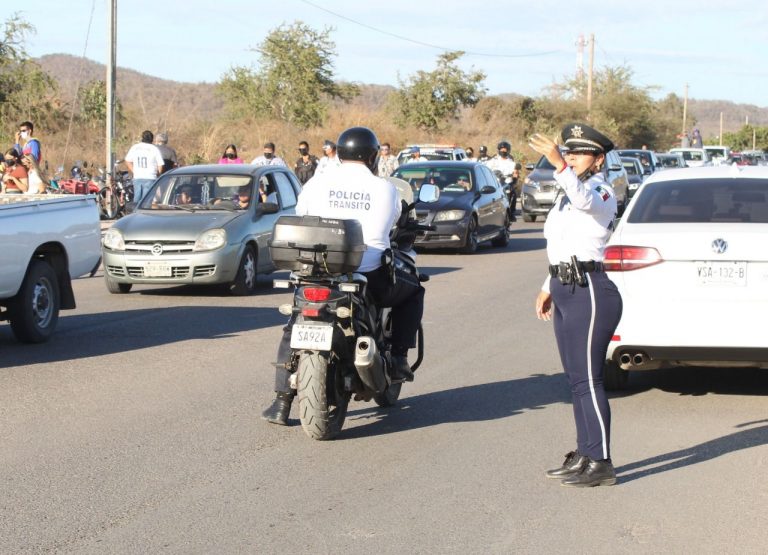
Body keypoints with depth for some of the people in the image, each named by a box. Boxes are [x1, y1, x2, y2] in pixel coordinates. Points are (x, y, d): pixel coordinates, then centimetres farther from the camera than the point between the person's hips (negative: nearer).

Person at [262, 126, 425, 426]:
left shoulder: (317, 183, 3)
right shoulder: (385, 188, 2)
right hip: (371, 275, -1)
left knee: (293, 330, 21)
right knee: (413, 291, 28)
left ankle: (282, 403, 11)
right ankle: (398, 358, 17)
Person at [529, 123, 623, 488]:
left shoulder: (602, 192, -9)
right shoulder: (569, 194, 20)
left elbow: (584, 200, -35)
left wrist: (559, 165, -48)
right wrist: (549, 287, 24)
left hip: (590, 294, -10)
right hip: (566, 292, 10)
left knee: (587, 380, -11)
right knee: (576, 380, 11)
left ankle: (600, 464, -10)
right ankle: (584, 455, 16)